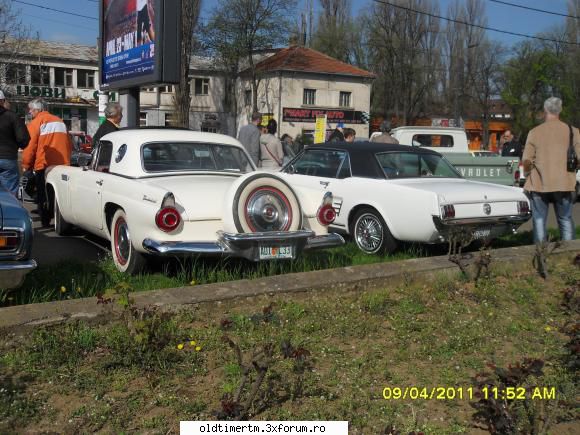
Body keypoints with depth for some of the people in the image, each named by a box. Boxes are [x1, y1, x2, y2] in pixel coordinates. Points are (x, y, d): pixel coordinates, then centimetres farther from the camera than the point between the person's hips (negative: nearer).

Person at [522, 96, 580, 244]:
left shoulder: (534, 132, -4)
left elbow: (527, 160, -4)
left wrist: (528, 174, 15)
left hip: (539, 183, -1)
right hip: (564, 183, 1)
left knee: (539, 220, 6)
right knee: (565, 219, 11)